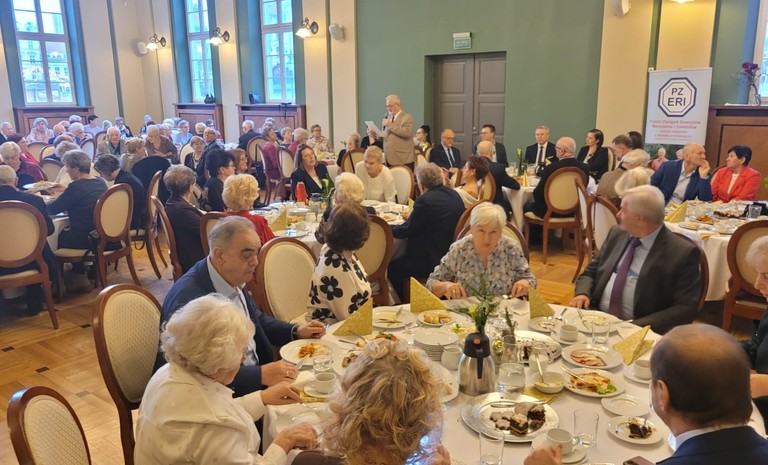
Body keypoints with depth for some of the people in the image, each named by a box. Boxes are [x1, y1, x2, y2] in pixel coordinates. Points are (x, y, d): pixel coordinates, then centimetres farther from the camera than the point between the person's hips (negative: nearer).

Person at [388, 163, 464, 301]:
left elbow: (405, 231, -14)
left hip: (431, 262, -9)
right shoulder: (454, 195, 5)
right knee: (401, 260, 23)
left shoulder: (425, 200, -21)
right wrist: (413, 217, 25)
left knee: (392, 268, 6)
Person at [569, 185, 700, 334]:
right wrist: (582, 293, -4)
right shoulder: (617, 233, 9)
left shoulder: (683, 253, -7)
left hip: (637, 329, -4)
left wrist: (636, 327, -19)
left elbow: (686, 308, -9)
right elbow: (591, 271, 17)